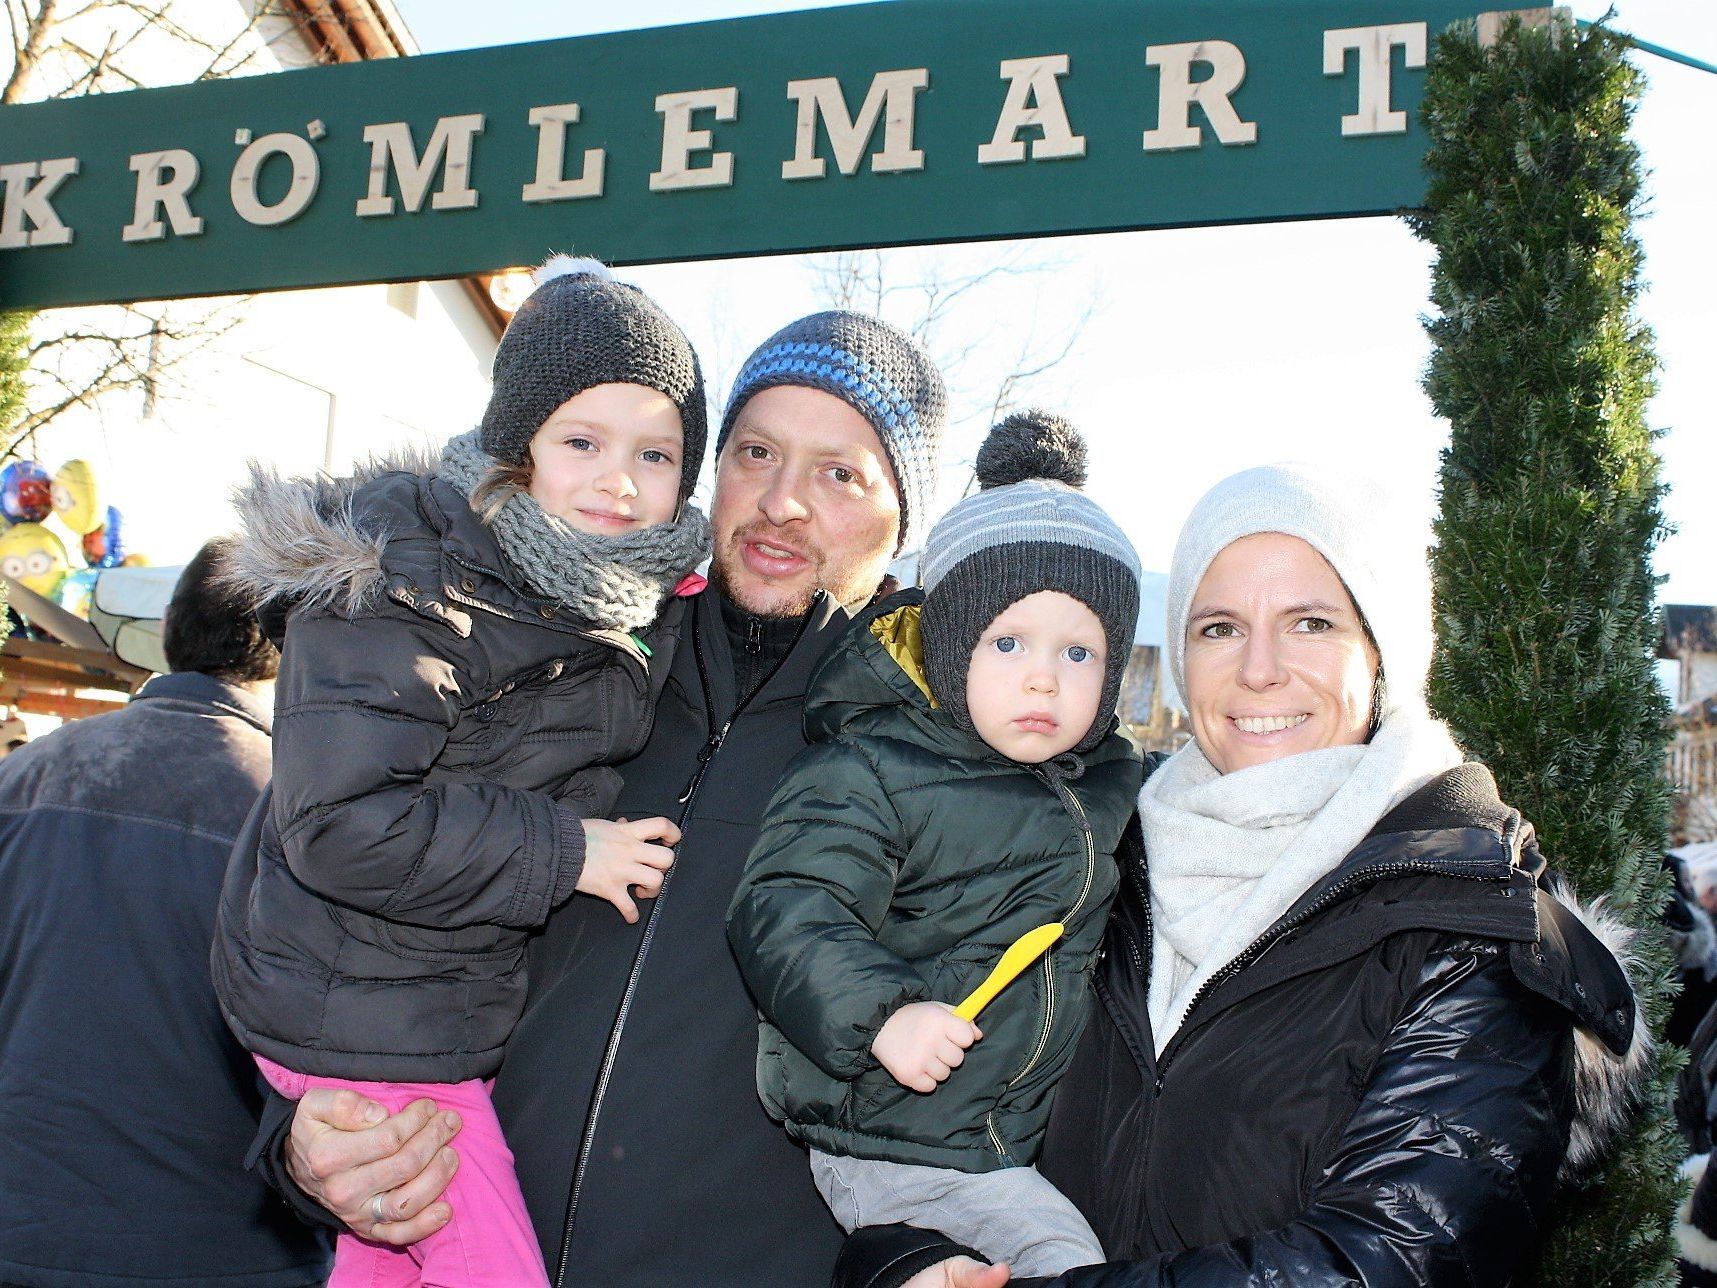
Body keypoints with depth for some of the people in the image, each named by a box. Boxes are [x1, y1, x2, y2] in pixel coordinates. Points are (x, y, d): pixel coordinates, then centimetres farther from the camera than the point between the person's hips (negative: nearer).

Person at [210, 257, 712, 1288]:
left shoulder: (638, 602, 6)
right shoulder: (406, 585, -20)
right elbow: (336, 824, -27)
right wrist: (560, 853, -23)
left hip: (467, 1000, 8)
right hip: (369, 1010, -8)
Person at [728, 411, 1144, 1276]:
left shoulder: (1112, 783, 9)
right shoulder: (869, 774, -13)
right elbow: (783, 911, -21)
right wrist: (879, 1011, -33)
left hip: (1029, 1132, 7)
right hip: (891, 1143, -7)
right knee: (1067, 1261, -18)